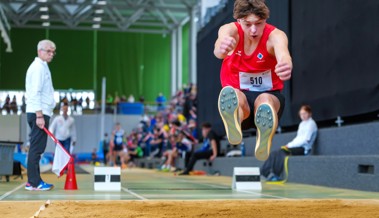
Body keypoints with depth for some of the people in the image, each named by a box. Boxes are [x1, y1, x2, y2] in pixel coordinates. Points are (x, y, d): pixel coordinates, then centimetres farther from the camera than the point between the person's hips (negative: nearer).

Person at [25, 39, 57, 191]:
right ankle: (33, 182, -7)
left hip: (40, 113, 10)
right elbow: (35, 93, -18)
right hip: (38, 113, -10)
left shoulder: (42, 67, 22)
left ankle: (35, 180, 16)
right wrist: (39, 115, -22)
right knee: (37, 148, -9)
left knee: (37, 148, 11)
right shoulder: (38, 67, -10)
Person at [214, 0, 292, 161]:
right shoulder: (230, 30, -11)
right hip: (239, 95, 0)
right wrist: (222, 47, -66)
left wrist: (286, 65, -67)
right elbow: (220, 46, -38)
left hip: (269, 95, 0)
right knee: (235, 98, -38)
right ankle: (233, 126, -70)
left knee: (265, 100, -39)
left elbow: (282, 52, -40)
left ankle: (264, 140, -67)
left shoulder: (275, 35, -14)